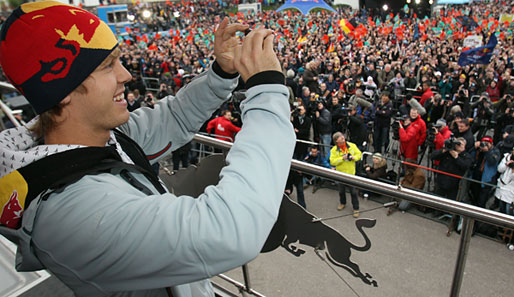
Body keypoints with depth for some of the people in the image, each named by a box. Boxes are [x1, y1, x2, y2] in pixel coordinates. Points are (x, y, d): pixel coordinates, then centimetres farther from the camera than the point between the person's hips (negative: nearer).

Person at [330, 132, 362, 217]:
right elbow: (332, 161, -17)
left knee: (353, 192, 4)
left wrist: (354, 157, -18)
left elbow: (359, 154, 2)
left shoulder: (352, 146, -7)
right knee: (341, 190, 21)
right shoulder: (334, 150, -11)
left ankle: (356, 209, 18)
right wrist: (342, 158, -27)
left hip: (351, 173, -1)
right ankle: (342, 203, 47)